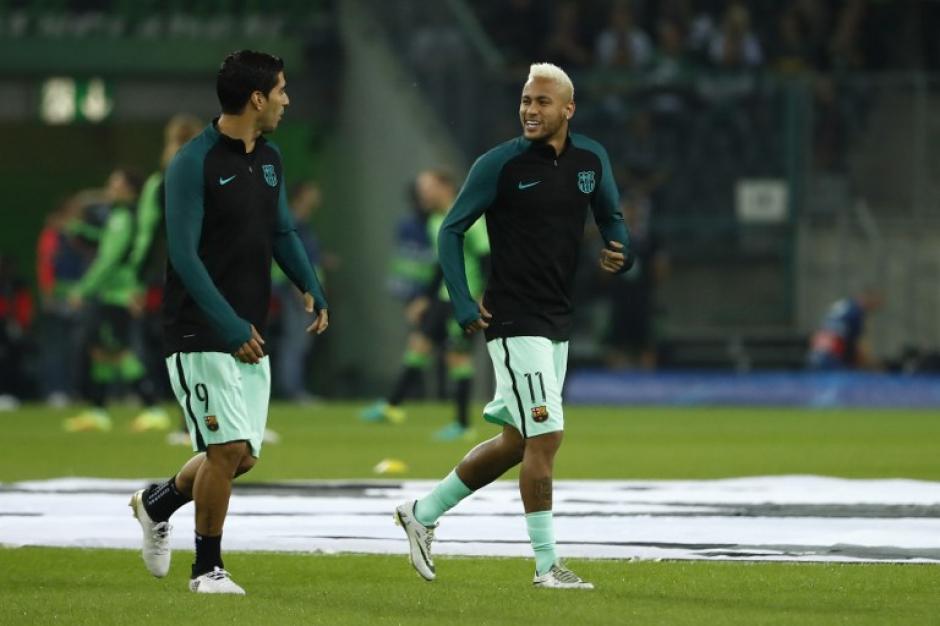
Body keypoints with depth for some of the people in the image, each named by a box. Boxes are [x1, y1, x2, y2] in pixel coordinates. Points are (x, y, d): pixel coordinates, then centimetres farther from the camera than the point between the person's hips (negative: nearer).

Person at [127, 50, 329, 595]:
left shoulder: (269, 160, 10)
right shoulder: (194, 164, -14)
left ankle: (156, 504, 33)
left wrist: (312, 289, 0)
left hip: (250, 335, 8)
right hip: (201, 336, -8)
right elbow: (184, 254, -18)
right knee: (228, 448, -11)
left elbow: (282, 233, 19)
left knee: (244, 456, 7)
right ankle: (208, 568, 5)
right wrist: (230, 326, -24)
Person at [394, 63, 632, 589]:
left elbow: (612, 219, 19)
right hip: (515, 322, -7)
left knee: (516, 443, 13)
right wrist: (464, 304, -13)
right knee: (546, 436, -12)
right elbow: (452, 230, -5)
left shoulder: (592, 160, 6)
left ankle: (423, 514, 27)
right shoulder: (501, 164, -10)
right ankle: (547, 565, -5)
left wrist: (620, 254, -5)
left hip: (558, 323, 7)